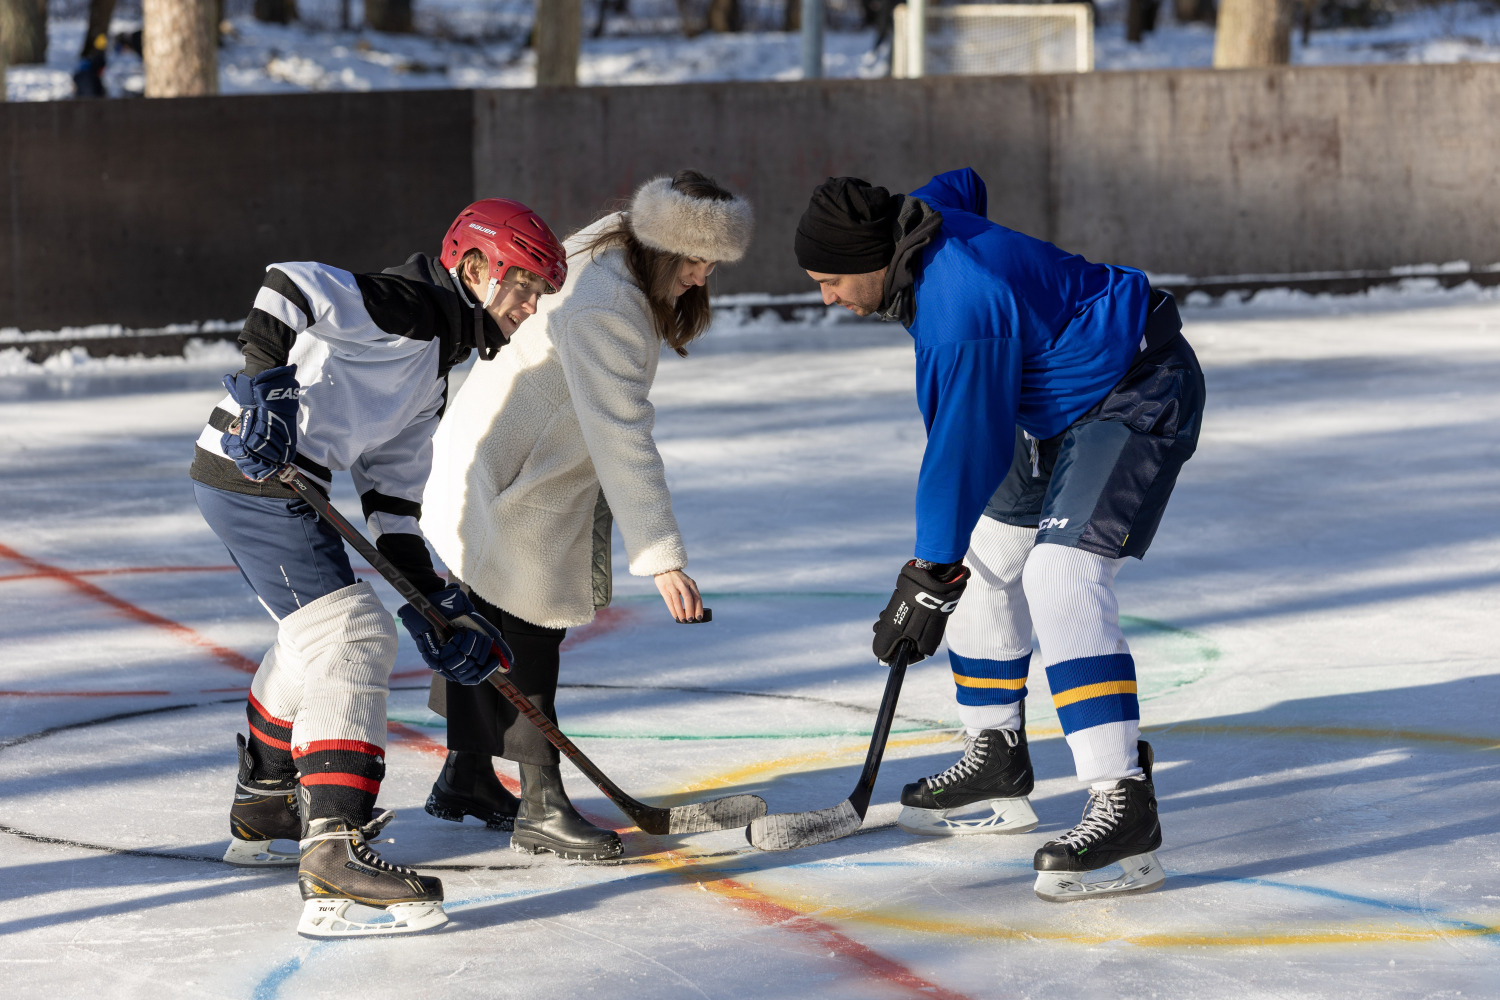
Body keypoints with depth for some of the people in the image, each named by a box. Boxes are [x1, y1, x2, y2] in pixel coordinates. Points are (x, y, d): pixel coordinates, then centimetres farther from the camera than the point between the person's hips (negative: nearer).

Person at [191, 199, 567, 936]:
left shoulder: (435, 368, 21)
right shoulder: (410, 307, -10)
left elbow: (392, 491, 20)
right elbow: (293, 286, -23)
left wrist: (430, 598, 14)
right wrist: (267, 377, -32)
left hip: (278, 486, 11)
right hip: (257, 472, -11)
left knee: (312, 636, 29)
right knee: (351, 634, -17)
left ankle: (262, 812, 48)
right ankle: (333, 856, -27)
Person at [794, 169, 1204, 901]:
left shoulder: (961, 312, -32)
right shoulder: (925, 218, -4)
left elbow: (966, 451, -26)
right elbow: (962, 187, 22)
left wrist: (930, 578, -18)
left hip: (1137, 395, -11)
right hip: (1061, 402, 11)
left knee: (1060, 576, -26)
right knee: (985, 563, 15)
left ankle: (1125, 812, -33)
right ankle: (997, 770, 27)